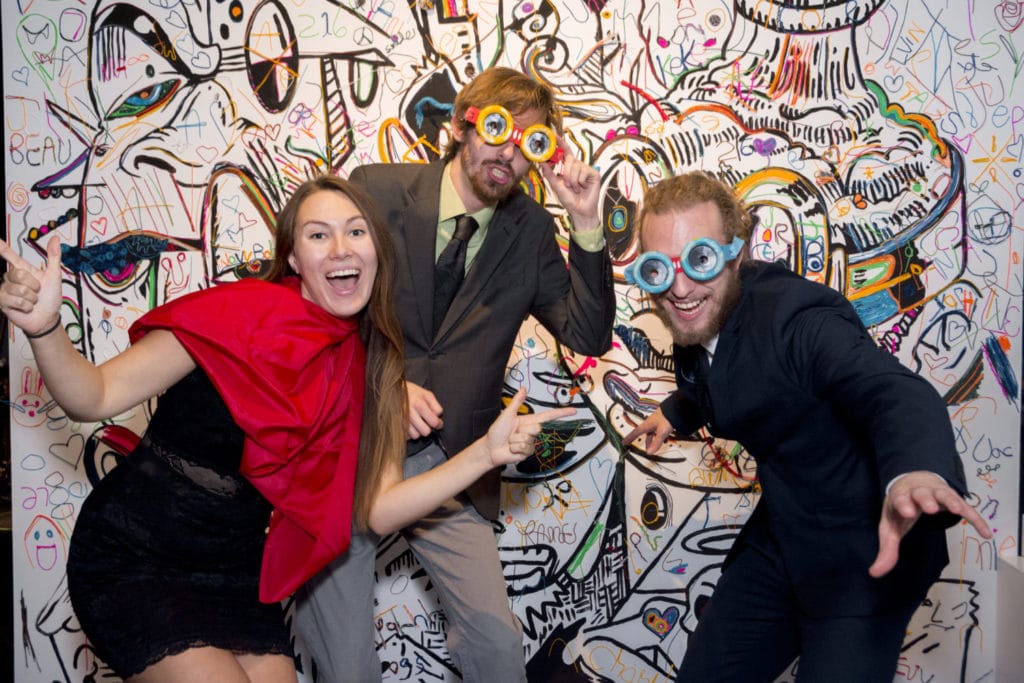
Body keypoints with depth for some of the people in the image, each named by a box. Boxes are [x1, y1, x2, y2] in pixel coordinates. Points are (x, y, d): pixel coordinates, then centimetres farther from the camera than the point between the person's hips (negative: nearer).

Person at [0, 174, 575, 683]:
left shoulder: (371, 368, -1)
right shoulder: (238, 315, -16)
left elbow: (377, 510, -7)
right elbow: (96, 397, -15)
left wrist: (487, 454, -16)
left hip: (237, 576, 5)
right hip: (129, 561, -5)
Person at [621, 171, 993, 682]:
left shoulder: (799, 318, -28)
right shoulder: (696, 325, -3)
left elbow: (894, 392, -47)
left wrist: (915, 471, -65)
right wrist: (675, 412, 19)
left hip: (863, 555, -8)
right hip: (778, 542, 8)